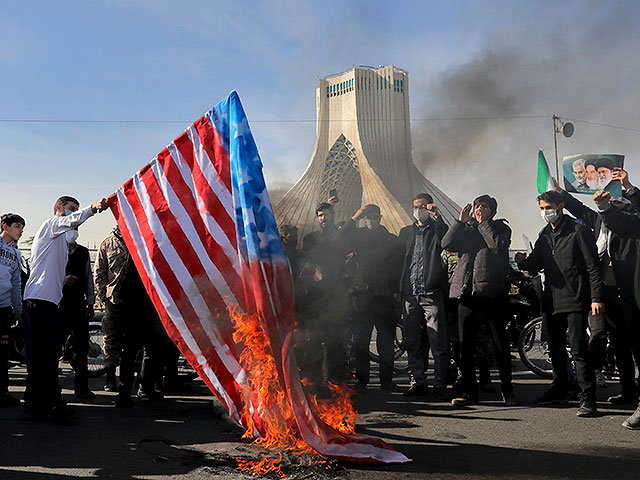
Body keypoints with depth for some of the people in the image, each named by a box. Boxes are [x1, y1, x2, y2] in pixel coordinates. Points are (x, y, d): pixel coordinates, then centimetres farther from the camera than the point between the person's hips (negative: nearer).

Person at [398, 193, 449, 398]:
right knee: (412, 342, 7)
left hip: (432, 294, -4)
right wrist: (397, 289, 10)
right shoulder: (405, 232, 18)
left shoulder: (437, 229, 6)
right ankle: (418, 382, 18)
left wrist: (437, 217, -22)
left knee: (438, 343, -5)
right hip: (410, 295, 4)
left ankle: (440, 385, 4)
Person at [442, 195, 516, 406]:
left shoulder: (501, 228, 10)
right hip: (466, 293, 3)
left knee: (501, 345, 2)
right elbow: (446, 244, 3)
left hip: (492, 293, -3)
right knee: (465, 345, 5)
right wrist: (461, 221, -1)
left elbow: (498, 245, -12)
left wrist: (483, 222, -3)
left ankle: (507, 389, 16)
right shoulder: (466, 229, 19)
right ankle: (468, 391, 14)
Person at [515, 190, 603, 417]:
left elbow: (593, 266, -8)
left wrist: (596, 298, -15)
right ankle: (560, 389, 28)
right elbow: (536, 264, 16)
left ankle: (587, 398, -4)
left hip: (576, 299, -7)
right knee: (555, 347, 14)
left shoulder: (579, 230, -5)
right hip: (553, 300, 7)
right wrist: (524, 262, -7)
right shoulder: (545, 235, 15)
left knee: (579, 348, -10)